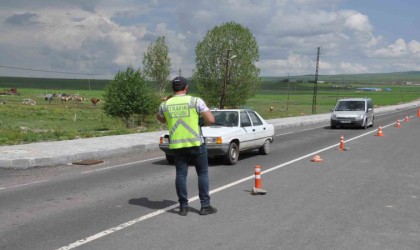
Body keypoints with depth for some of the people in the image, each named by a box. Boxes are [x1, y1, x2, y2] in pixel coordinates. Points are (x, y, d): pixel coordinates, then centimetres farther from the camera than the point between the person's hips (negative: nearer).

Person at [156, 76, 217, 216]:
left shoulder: (165, 105, 2)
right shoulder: (196, 101, -7)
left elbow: (160, 119, 23)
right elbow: (210, 120, -12)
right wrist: (202, 122, 9)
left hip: (176, 145, 3)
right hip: (196, 143, -2)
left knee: (181, 175, 9)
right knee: (202, 173, 9)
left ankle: (183, 207, 10)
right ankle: (205, 206, 10)